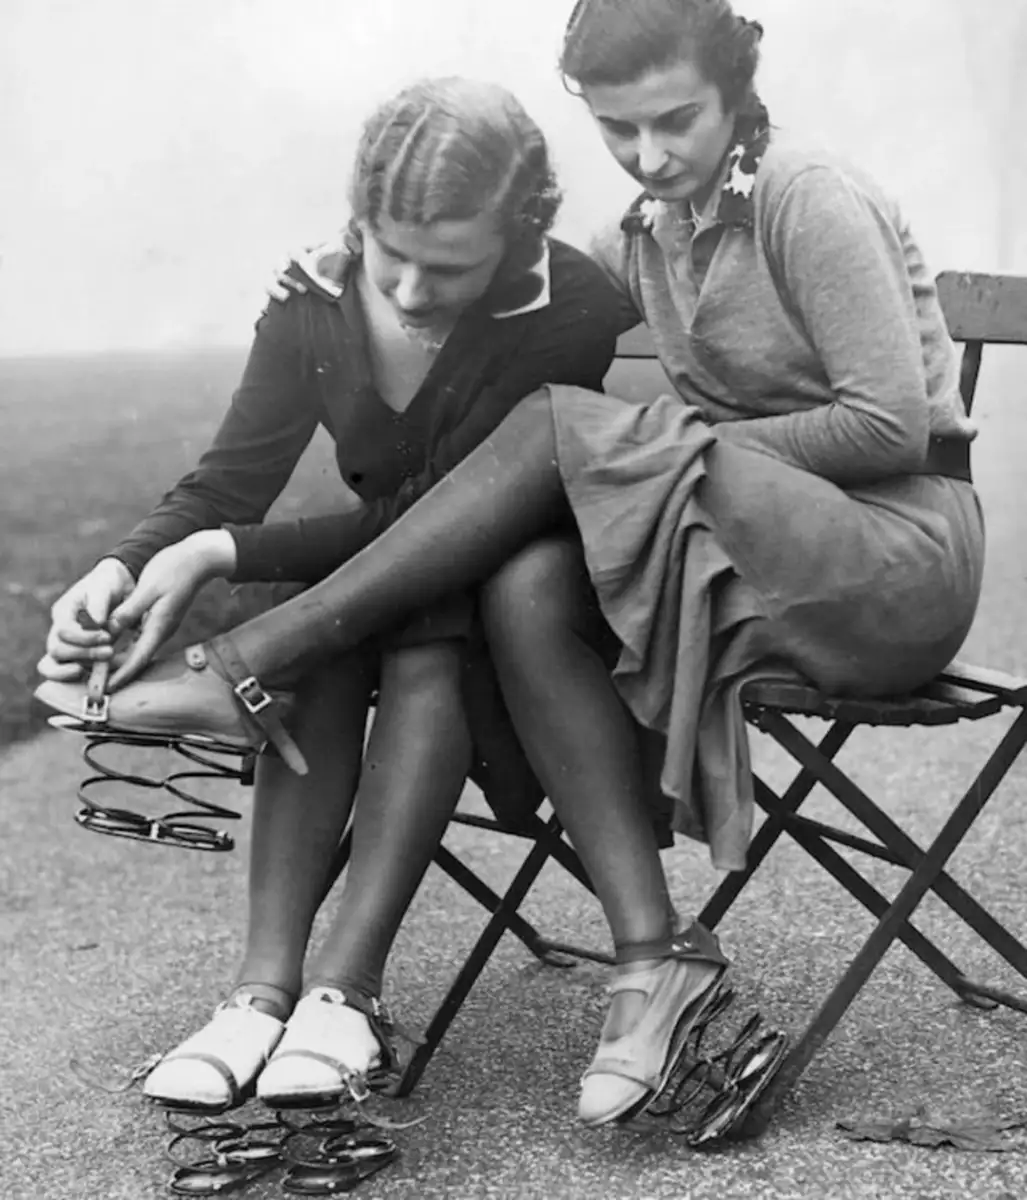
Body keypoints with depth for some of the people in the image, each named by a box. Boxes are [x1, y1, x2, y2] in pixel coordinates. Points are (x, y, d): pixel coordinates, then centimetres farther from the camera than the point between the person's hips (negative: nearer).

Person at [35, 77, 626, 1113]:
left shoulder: (571, 312, -24)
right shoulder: (317, 304, -8)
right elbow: (232, 477, -9)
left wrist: (220, 557, -32)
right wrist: (125, 568, -31)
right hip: (392, 593, 4)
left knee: (424, 655, -34)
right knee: (318, 649, -28)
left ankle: (345, 987, -34)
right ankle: (265, 986, -32)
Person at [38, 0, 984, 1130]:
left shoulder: (811, 198, -10)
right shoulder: (650, 232, 12)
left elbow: (891, 426, -15)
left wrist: (694, 442, -12)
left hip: (907, 557, -7)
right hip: (773, 557, 7)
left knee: (559, 429, -22)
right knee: (528, 588, -23)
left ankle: (251, 664, -18)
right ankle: (654, 960, -23)